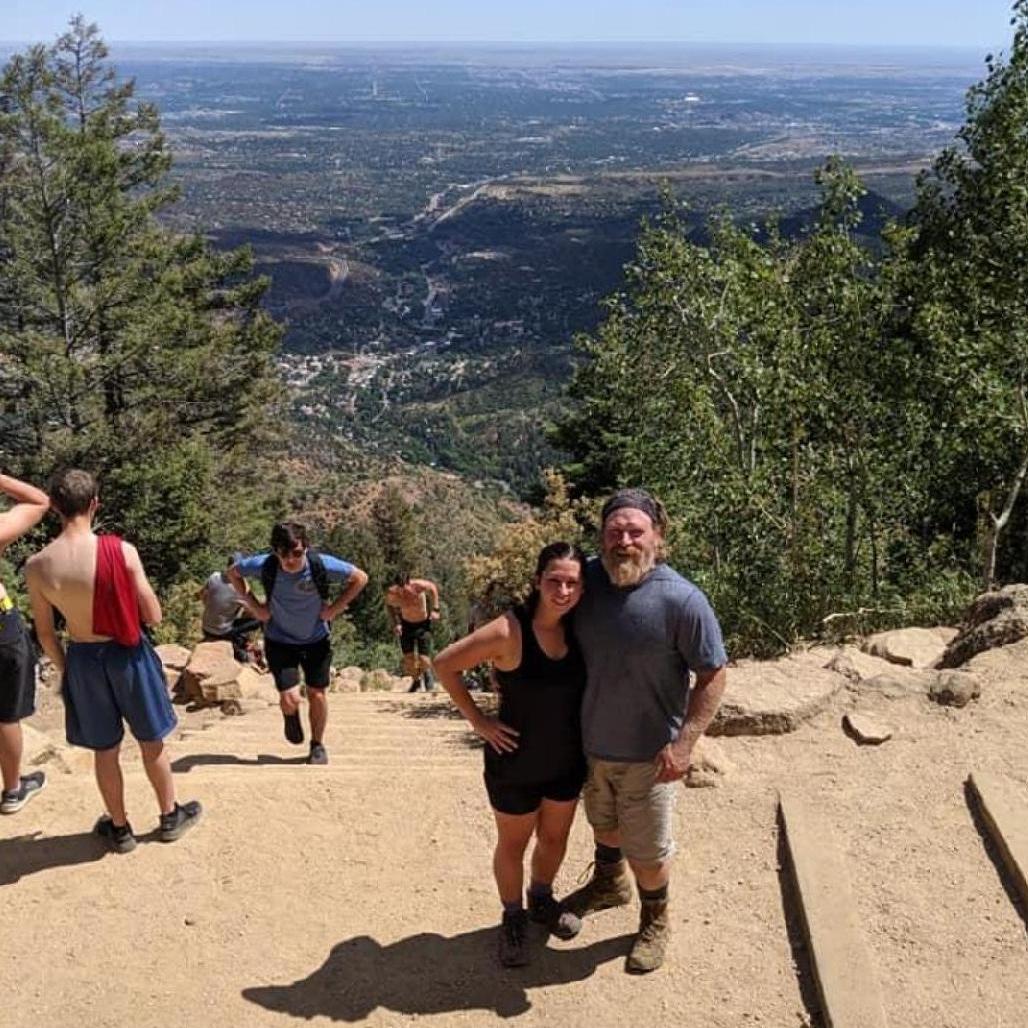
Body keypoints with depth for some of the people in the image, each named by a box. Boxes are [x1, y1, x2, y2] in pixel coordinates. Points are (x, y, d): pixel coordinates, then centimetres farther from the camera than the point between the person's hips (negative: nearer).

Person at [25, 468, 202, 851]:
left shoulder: (36, 567, -13)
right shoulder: (122, 551, -20)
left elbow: (45, 635, -3)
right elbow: (153, 616, -13)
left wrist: (65, 670, 13)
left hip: (83, 659, 2)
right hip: (128, 654, -1)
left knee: (105, 749, 19)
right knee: (151, 741, 19)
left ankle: (119, 828, 35)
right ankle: (170, 816, 36)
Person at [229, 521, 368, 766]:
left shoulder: (322, 565, -24)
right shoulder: (265, 565, -22)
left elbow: (360, 578, -9)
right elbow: (233, 573, -1)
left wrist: (334, 608, -13)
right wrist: (254, 605, -8)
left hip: (316, 640, 1)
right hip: (279, 641, 0)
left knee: (317, 694, 6)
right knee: (290, 699, -10)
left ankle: (318, 745, 30)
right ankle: (291, 716, 29)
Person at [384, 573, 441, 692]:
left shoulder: (419, 585, -29)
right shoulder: (391, 592, -23)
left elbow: (433, 588, -6)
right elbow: (389, 605, 1)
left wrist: (435, 609, -10)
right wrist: (395, 623, -9)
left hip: (423, 624, -2)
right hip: (406, 624, 2)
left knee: (423, 658, -11)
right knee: (408, 658, -3)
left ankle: (429, 683, 20)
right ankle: (416, 681, 26)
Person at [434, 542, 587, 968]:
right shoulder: (508, 632, -25)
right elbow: (444, 664, -17)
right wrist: (478, 720, -15)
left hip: (568, 761, 5)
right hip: (516, 765, -5)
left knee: (555, 838, 24)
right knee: (512, 845, 16)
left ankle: (541, 900, 50)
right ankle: (513, 918, 40)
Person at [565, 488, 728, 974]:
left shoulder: (682, 600, -24)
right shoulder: (588, 578, -11)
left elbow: (712, 676, -17)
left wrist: (683, 744, -21)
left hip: (648, 753, -5)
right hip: (591, 742, 5)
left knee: (647, 850, 11)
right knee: (603, 823, 29)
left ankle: (654, 921, 39)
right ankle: (608, 883, 58)